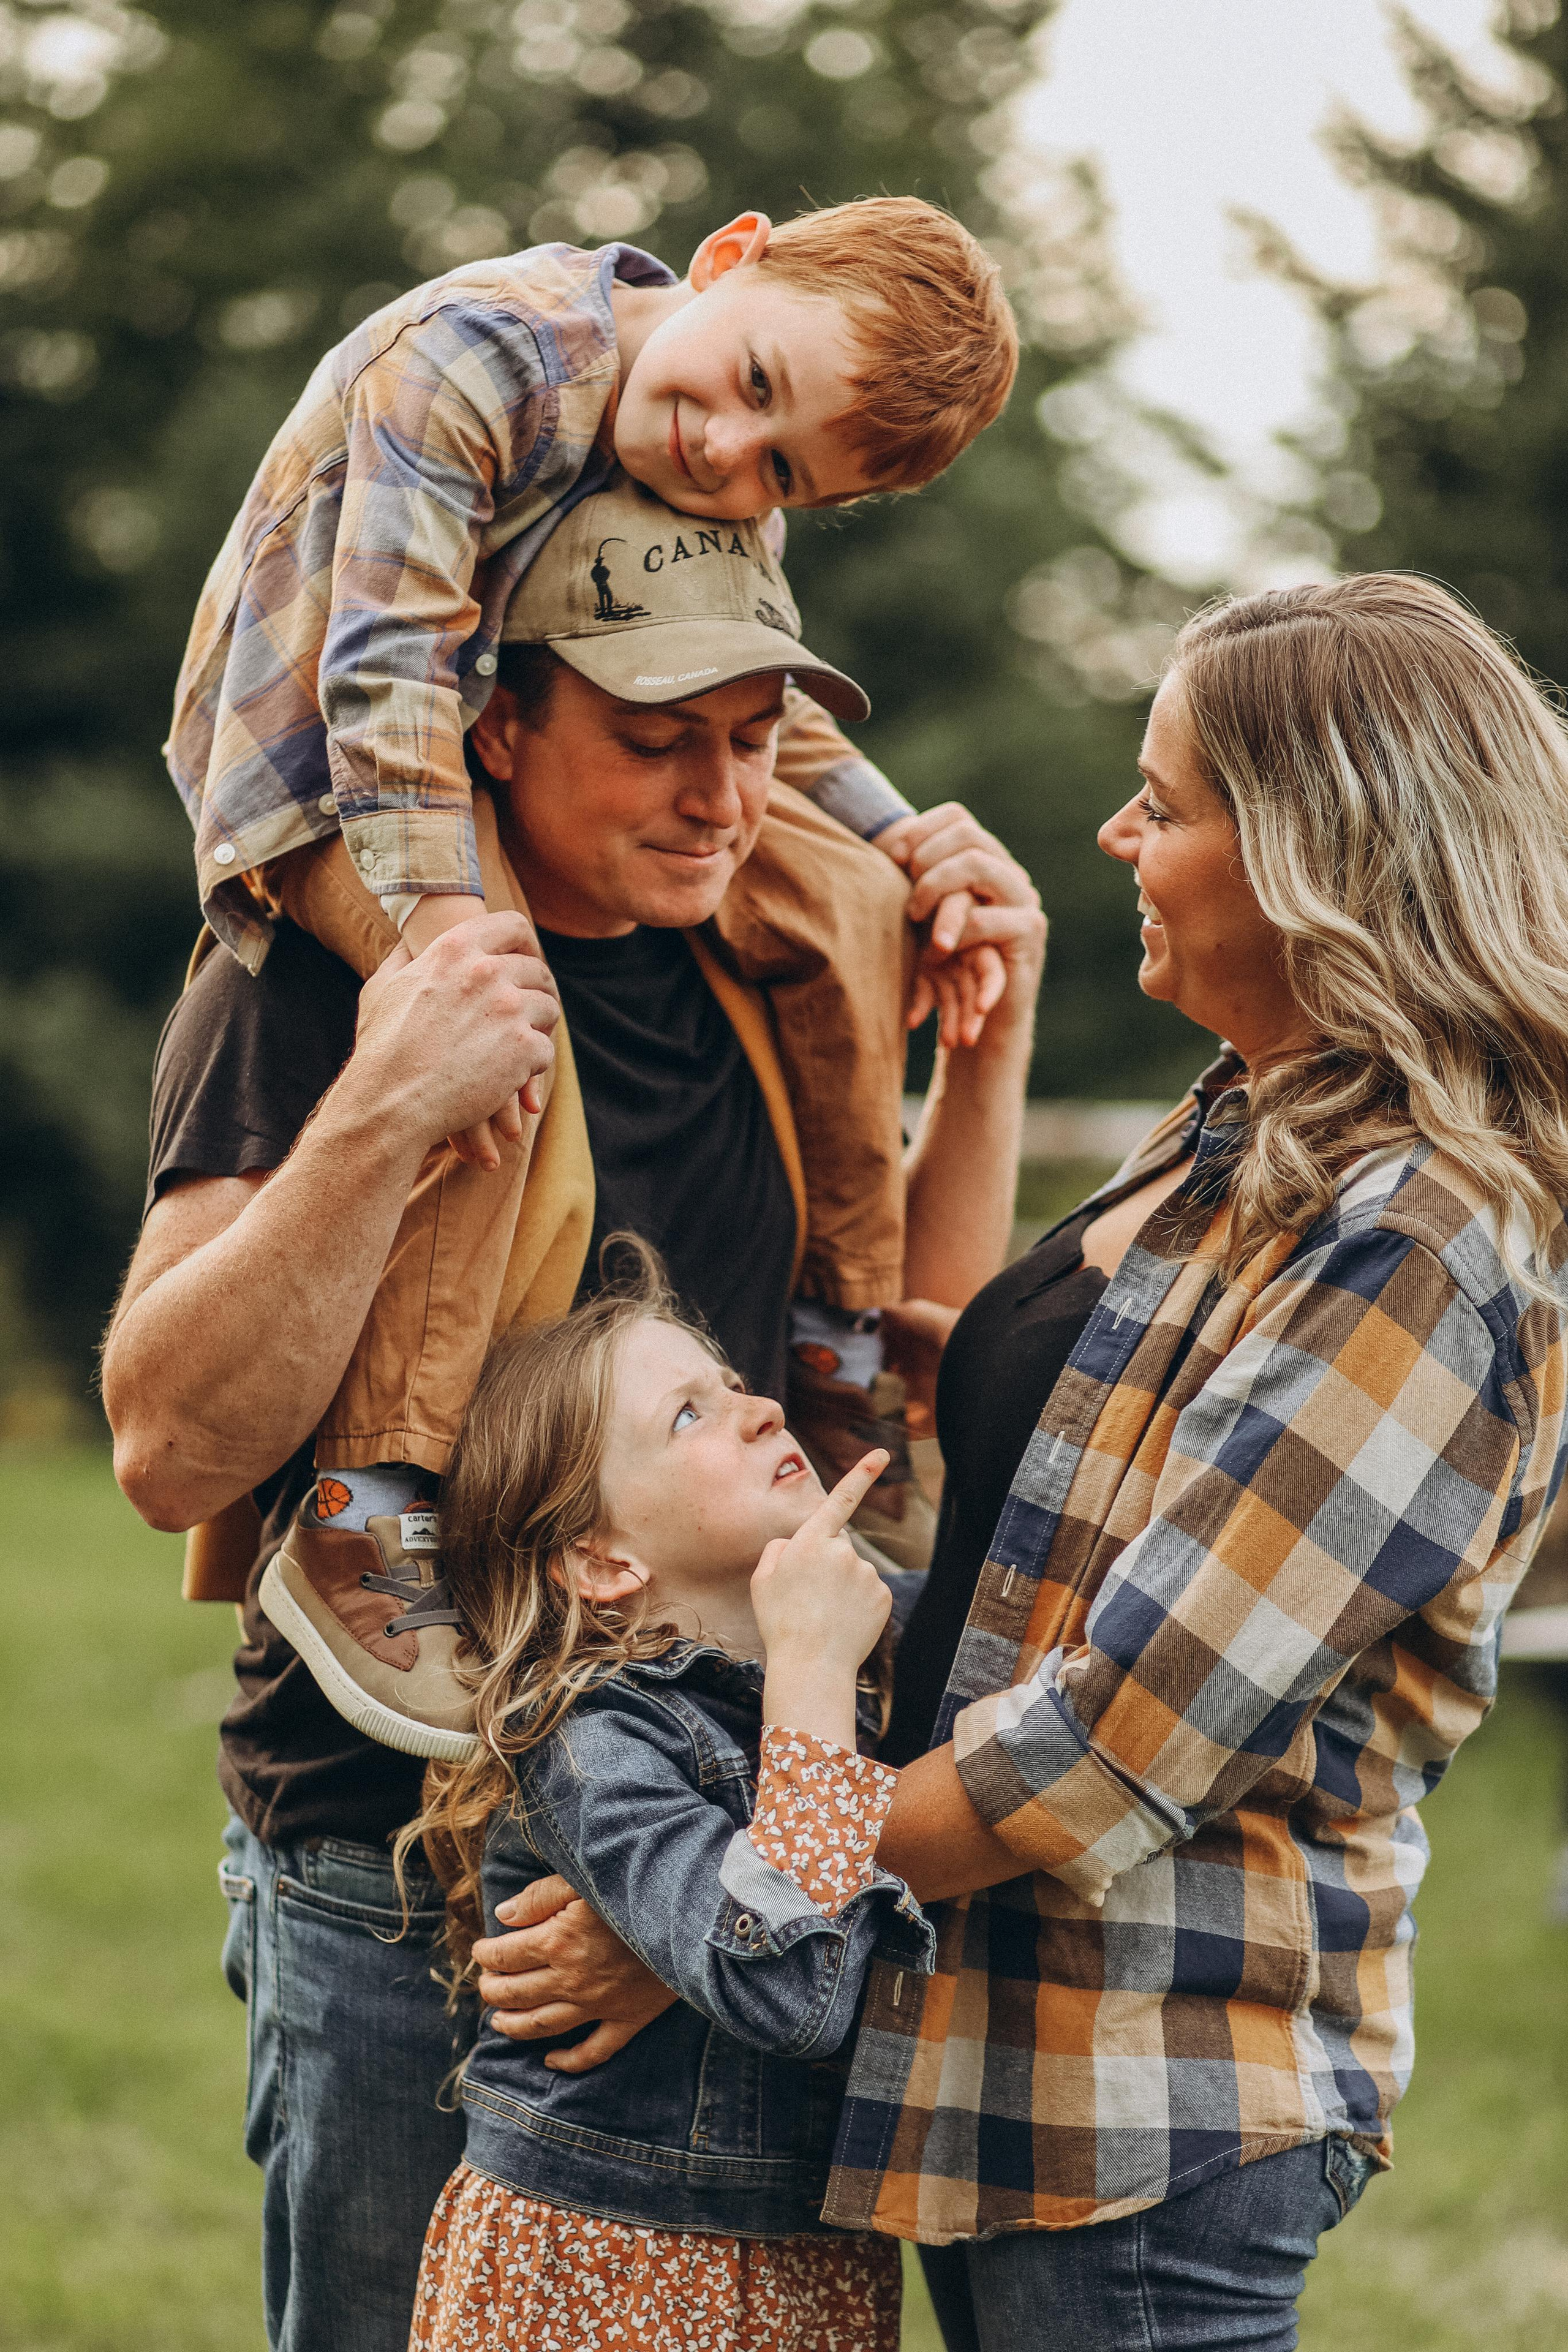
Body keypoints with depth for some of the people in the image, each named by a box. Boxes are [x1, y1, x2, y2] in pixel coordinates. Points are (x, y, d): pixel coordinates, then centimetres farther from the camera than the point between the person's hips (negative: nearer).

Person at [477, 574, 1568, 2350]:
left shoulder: (1418, 1253, -20)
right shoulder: (1249, 1143, 10)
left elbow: (1120, 1741, -23)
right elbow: (980, 1412, 27)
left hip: (1152, 2117, -9)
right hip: (1002, 2047, 9)